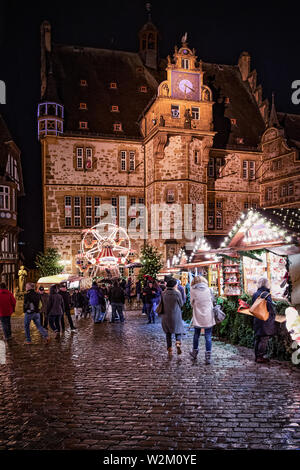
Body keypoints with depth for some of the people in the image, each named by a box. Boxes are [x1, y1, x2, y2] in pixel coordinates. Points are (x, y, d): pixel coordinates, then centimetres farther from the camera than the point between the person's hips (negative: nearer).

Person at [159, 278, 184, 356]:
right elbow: (181, 304, 0)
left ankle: (169, 350, 13)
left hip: (166, 316, 3)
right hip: (176, 316, -3)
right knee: (178, 331, 12)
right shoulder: (177, 293, -12)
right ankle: (178, 344, -14)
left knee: (168, 333, 12)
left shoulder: (164, 293, -2)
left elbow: (162, 303, 8)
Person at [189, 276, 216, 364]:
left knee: (196, 335, 18)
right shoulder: (208, 289, -3)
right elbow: (213, 300, 8)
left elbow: (192, 303, 2)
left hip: (198, 317, 0)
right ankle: (208, 357, 2)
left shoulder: (193, 290, -6)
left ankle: (194, 352, 34)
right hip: (208, 317, 0)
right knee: (208, 337, 4)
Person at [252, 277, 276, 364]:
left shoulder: (255, 294, 5)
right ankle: (260, 357, 5)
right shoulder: (266, 294, -16)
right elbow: (270, 307, -19)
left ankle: (256, 356, 21)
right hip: (265, 320, -7)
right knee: (264, 339, 2)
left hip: (257, 320, 7)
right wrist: (273, 314, -3)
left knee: (257, 338, 14)